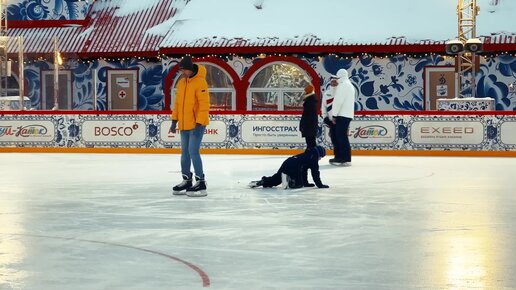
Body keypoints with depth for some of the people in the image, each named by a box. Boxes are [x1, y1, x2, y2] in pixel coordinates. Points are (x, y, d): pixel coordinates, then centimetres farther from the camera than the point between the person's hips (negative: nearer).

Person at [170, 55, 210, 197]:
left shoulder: (200, 82, -15)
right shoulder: (181, 83, 10)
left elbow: (204, 104, -19)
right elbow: (178, 102, 17)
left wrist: (199, 123, -22)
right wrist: (174, 120, 14)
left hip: (197, 125, -8)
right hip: (184, 125, 8)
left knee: (193, 152, -12)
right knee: (185, 153, 13)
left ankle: (201, 183, -6)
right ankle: (186, 181, 22)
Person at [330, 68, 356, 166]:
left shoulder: (342, 85, -11)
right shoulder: (350, 86, 21)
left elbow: (338, 101, -17)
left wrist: (334, 115, -12)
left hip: (342, 115, -10)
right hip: (348, 114, 10)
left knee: (342, 136, -11)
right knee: (339, 136, 13)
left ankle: (346, 159, -14)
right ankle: (339, 157, 16)